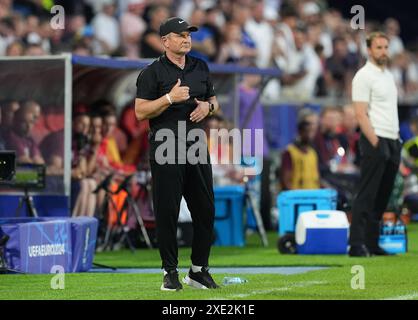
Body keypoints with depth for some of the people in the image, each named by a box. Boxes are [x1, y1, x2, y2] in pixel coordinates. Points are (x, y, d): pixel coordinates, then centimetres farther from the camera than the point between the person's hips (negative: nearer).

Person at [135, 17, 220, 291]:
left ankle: (199, 270, 16)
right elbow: (140, 112, -9)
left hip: (197, 145, 5)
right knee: (167, 211, -3)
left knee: (206, 209, 6)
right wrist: (170, 98, -19)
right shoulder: (152, 72, -3)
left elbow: (214, 101, 23)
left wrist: (208, 106, 0)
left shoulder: (201, 67, 14)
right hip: (166, 149, -5)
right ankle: (170, 272, 5)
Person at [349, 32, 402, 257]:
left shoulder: (388, 75, 19)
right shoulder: (364, 76, -8)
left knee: (382, 197, 9)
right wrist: (376, 144, -20)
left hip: (392, 142, 9)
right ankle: (357, 245, -11)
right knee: (366, 196, -10)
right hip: (375, 141, -9)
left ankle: (372, 244, 12)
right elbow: (361, 114, -15)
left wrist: (397, 139, 13)